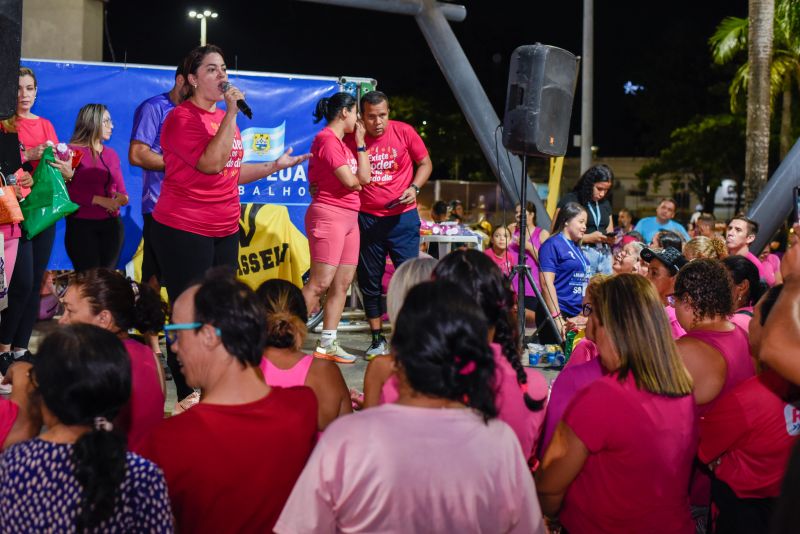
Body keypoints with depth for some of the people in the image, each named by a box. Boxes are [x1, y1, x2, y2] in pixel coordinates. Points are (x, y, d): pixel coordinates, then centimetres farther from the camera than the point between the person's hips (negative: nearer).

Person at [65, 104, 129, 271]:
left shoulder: (111, 154, 15)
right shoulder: (72, 151, -4)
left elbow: (121, 190, 15)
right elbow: (68, 191, -14)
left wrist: (123, 198, -8)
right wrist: (100, 200, -17)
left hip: (112, 225, 6)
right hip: (82, 226, -6)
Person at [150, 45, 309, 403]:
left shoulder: (224, 117, 15)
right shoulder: (182, 117, -10)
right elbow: (211, 163, -23)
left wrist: (275, 166, 17)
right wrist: (231, 112, -20)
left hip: (225, 232, 8)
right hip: (184, 232, -8)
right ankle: (188, 401, 5)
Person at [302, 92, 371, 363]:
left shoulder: (342, 141, 18)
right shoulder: (327, 139, -11)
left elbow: (364, 177, 11)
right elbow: (350, 181, -16)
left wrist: (360, 142, 11)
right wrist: (356, 179, 7)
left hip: (349, 217, 10)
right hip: (329, 215, -10)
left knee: (343, 282, 7)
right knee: (320, 282, -13)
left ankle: (327, 344, 11)